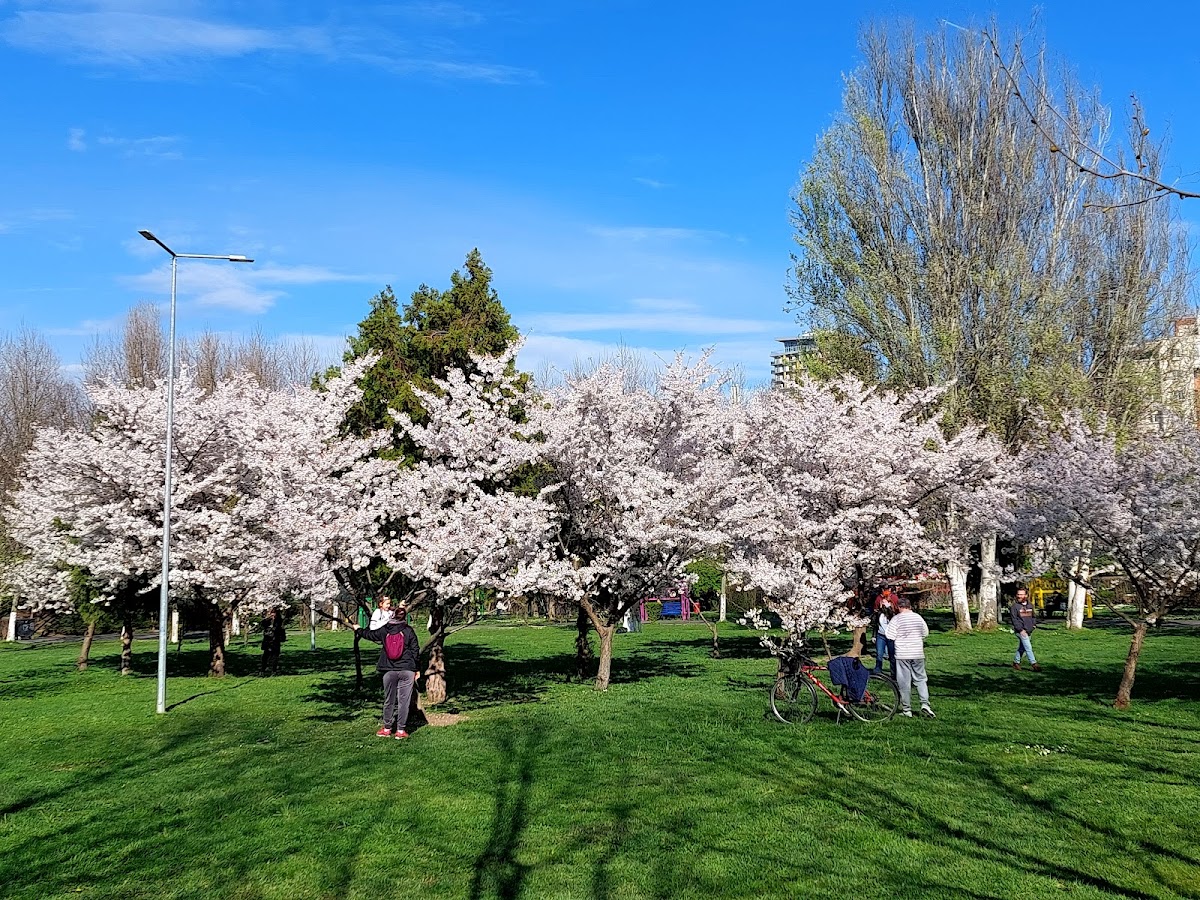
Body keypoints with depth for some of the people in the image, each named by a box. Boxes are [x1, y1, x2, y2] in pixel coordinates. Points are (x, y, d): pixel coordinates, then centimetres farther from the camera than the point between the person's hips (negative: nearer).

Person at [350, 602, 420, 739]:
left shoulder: (384, 630, 0)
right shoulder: (409, 630, -2)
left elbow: (369, 634, 17)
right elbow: (415, 650, 0)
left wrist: (357, 628, 36)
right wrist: (416, 669, 9)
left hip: (389, 671, 1)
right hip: (407, 670, -1)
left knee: (389, 700, 12)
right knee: (404, 700, 3)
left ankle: (387, 728, 19)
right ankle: (401, 730, 5)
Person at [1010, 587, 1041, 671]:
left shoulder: (1030, 605, 12)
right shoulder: (1014, 606, -7)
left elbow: (1032, 616, 26)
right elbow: (1014, 619, -11)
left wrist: (1034, 624, 10)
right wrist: (1021, 630, -17)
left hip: (1029, 630, 6)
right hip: (1021, 631, -6)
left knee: (1022, 648, 13)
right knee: (1028, 647, -11)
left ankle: (1016, 662, 25)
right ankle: (1034, 664, -11)